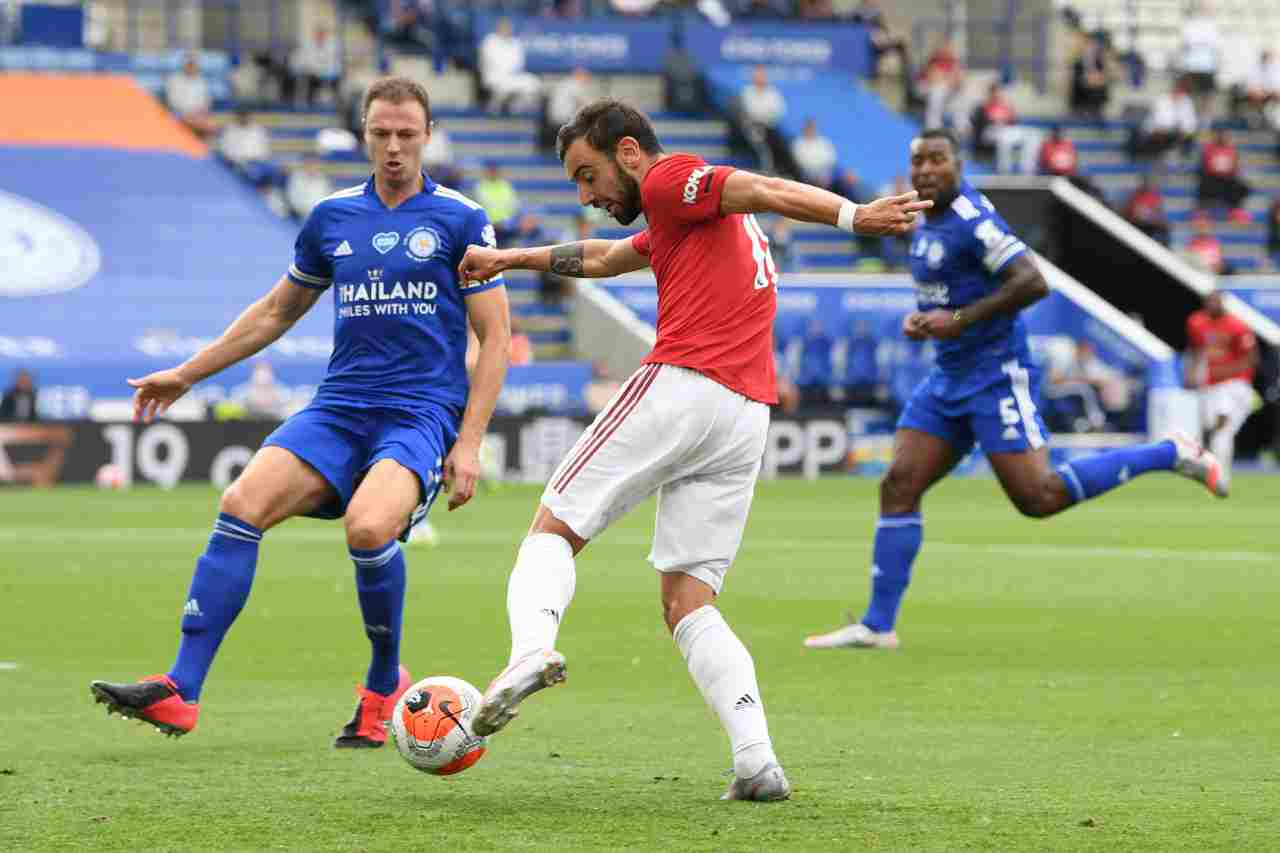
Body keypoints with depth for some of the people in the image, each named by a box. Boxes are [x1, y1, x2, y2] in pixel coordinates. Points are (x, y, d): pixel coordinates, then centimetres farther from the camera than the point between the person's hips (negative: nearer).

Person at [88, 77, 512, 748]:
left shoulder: (460, 220, 1)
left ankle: (385, 685, -5)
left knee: (368, 525, -32)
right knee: (242, 504, -19)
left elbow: (495, 335, 1)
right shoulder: (332, 218, 13)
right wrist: (187, 374, 26)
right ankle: (180, 692, -20)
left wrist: (469, 442, -8)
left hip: (423, 414, -4)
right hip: (338, 408, 4)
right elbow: (276, 311, 26)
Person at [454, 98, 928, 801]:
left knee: (554, 528, 1)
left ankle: (532, 647, -28)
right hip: (748, 418, 8)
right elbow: (605, 257, 47)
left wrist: (853, 215, -28)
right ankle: (757, 761, -14)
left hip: (680, 385, -8)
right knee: (688, 604, 5)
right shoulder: (687, 216, 31)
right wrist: (511, 259, 56)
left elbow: (766, 191, -13)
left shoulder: (668, 180, 4)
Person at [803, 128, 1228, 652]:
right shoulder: (927, 222, 12)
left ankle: (1170, 455, 3)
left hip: (995, 375, -9)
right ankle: (878, 625, 1)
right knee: (899, 486, -1)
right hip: (949, 378, 9)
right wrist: (921, 319, 8)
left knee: (1038, 499, -10)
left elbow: (1033, 283, -24)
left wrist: (960, 319, -23)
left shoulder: (971, 220, -17)